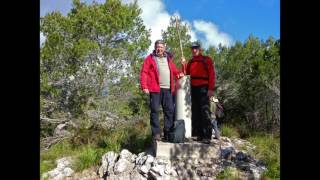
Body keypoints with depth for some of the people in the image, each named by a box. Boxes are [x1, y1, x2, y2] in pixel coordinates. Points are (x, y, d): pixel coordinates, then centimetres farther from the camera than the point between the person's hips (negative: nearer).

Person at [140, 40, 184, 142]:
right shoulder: (150, 58, 7)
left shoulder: (168, 58, 21)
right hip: (155, 88, -4)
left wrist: (179, 74, 2)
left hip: (168, 89, 5)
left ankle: (168, 133, 11)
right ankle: (156, 133, 4)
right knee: (155, 110, -4)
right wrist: (144, 86, -9)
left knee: (170, 110, 3)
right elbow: (144, 73, 0)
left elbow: (174, 70, 25)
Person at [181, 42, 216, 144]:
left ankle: (207, 136, -9)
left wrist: (211, 89, -15)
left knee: (205, 112, -10)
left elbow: (212, 75, -5)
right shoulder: (190, 62, 19)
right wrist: (183, 65, 2)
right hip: (193, 89, 6)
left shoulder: (207, 60, 2)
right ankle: (199, 135, 12)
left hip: (203, 88, -6)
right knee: (195, 113, 6)